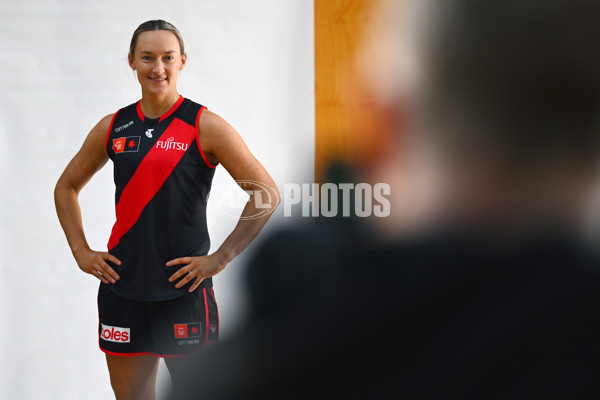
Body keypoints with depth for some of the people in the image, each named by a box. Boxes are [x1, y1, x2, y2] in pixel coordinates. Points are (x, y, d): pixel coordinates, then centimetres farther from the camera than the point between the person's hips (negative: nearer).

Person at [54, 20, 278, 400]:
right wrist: (81, 251, 8)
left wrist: (220, 259, -11)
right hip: (121, 288, 4)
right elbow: (67, 187, 21)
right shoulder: (112, 127, 8)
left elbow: (267, 193, -8)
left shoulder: (205, 126, -6)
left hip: (184, 289, -4)